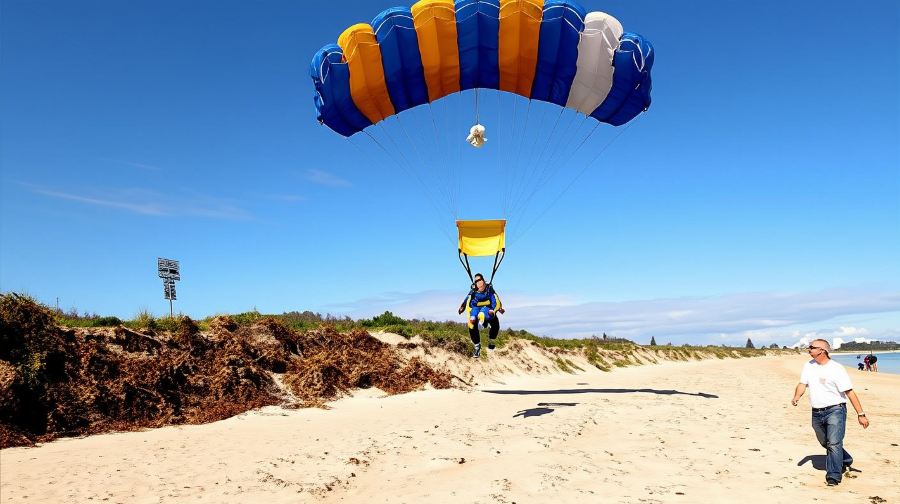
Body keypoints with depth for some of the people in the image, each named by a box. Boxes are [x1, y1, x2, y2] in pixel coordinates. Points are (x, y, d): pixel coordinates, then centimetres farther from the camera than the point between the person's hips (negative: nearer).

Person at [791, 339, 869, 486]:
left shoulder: (836, 369, -11)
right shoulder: (809, 366, 8)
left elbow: (849, 392, -12)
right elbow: (802, 384, 6)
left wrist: (860, 414, -15)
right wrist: (797, 397, -15)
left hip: (835, 411, -6)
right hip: (816, 413, 7)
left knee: (834, 444, -12)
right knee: (825, 444, 19)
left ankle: (833, 476, -5)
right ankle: (845, 462, 42)